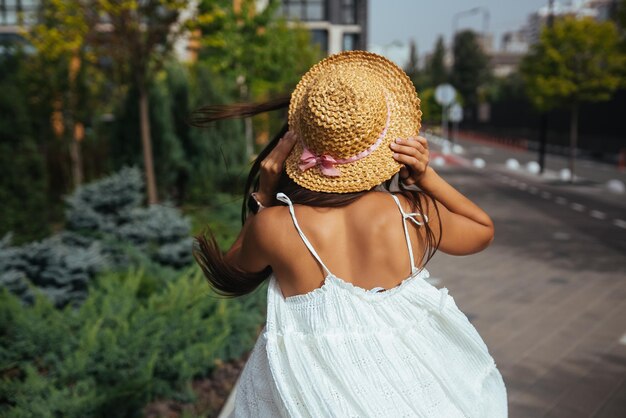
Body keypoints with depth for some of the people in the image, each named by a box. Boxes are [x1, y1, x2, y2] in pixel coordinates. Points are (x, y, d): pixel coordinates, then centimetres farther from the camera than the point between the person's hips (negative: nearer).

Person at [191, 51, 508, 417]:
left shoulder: (273, 225, -19)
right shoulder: (414, 214, -15)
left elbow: (233, 271, 5)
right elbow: (485, 230, 7)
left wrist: (262, 194, -2)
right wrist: (429, 176, -5)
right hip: (413, 384, 2)